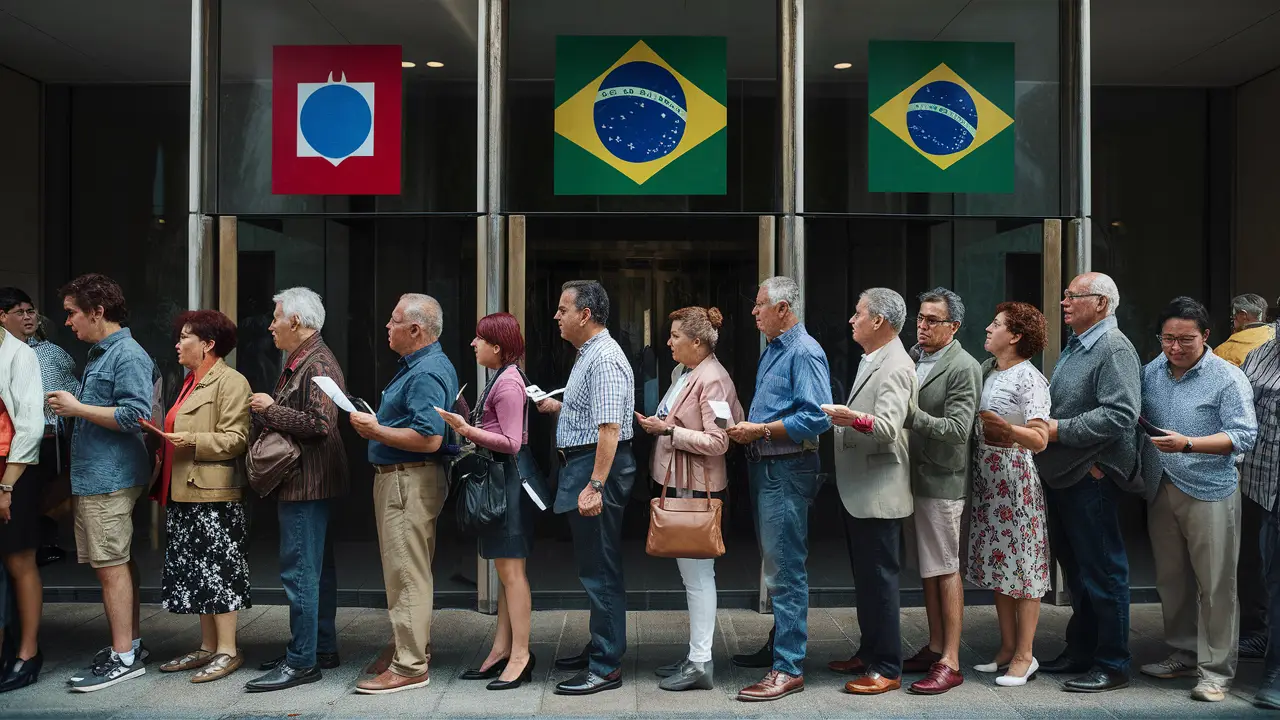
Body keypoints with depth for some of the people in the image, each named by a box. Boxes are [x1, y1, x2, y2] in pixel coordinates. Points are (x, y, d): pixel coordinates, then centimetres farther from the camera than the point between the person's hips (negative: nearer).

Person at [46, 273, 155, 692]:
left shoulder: (128, 356, -13)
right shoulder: (98, 354, 18)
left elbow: (136, 415, -22)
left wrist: (77, 408, -16)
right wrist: (71, 409, 11)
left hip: (110, 478, -10)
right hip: (93, 476, 10)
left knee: (112, 564, -7)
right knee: (116, 563, 14)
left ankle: (124, 658, -1)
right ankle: (130, 643, 23)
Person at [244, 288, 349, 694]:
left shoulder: (318, 364, -14)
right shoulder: (298, 362, 19)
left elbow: (320, 424, -23)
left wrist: (270, 409, -15)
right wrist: (264, 412, 9)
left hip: (308, 483, -11)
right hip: (304, 482, 11)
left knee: (300, 572, -8)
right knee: (317, 568, 15)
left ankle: (302, 661, -2)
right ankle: (322, 648, 24)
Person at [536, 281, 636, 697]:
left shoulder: (604, 359, -17)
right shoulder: (588, 354, 16)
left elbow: (609, 427, -26)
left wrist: (595, 486, -29)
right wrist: (557, 408, 14)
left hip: (597, 467, -11)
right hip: (582, 464, 11)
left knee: (600, 569, -5)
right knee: (595, 565, 18)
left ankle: (606, 667, 2)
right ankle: (599, 648, 30)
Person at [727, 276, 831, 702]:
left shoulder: (805, 353, -15)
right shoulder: (771, 350, 15)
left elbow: (817, 418, -24)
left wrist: (760, 430, -20)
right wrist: (746, 429, 5)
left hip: (786, 471, -10)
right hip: (763, 467, 10)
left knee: (785, 571, -7)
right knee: (774, 565, 19)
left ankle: (789, 668, -1)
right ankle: (780, 643, 32)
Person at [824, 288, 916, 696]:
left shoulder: (896, 368, -16)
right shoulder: (871, 361, 16)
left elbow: (888, 427, -31)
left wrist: (851, 418, -46)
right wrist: (836, 416, 18)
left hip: (878, 493, -10)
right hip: (858, 491, 10)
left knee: (879, 578, -3)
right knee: (865, 577, 17)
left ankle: (886, 669, 5)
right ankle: (869, 654, 28)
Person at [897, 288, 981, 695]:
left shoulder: (964, 368, -11)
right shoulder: (911, 359, 10)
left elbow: (957, 429, -19)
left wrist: (912, 416, -26)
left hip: (942, 480, -7)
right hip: (914, 477, 7)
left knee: (946, 570, -2)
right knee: (927, 569, 15)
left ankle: (950, 662, 6)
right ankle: (934, 648, 26)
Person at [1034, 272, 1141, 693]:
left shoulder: (1114, 349, -13)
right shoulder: (1075, 347, 17)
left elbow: (1121, 413, -23)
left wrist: (1060, 430, -20)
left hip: (1090, 478, -10)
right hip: (1060, 476, 10)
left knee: (1102, 573, -1)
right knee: (1075, 567, 17)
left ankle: (1112, 665, 10)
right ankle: (1080, 653, 29)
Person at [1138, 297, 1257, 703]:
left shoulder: (1228, 378, -9)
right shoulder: (1151, 372, 7)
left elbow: (1244, 436, -16)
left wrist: (1188, 444, -27)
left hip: (1210, 492, -6)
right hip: (1163, 489, 6)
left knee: (1215, 585, 0)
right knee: (1172, 579, 14)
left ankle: (1215, 670, 10)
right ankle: (1183, 656, 29)